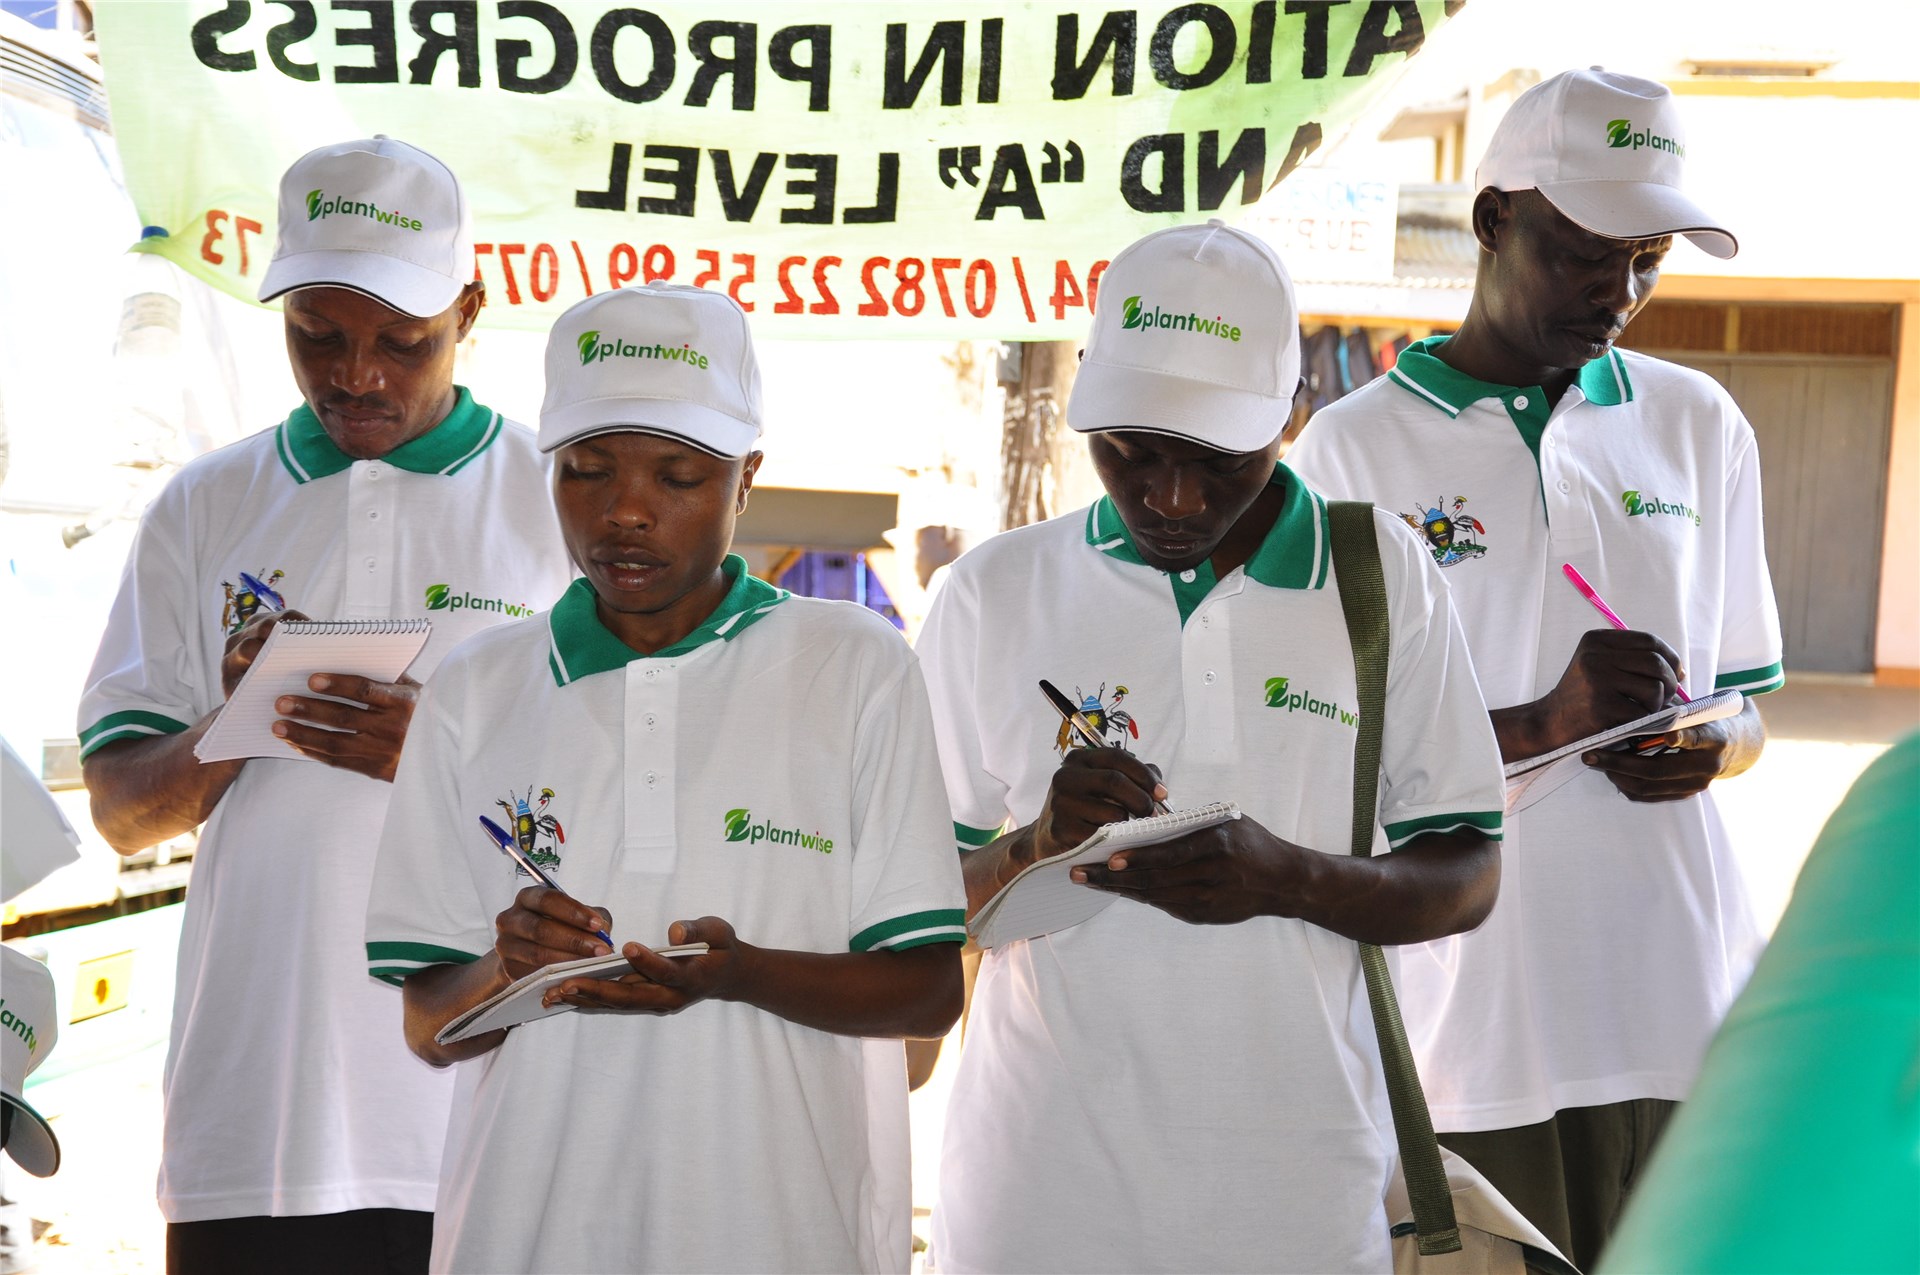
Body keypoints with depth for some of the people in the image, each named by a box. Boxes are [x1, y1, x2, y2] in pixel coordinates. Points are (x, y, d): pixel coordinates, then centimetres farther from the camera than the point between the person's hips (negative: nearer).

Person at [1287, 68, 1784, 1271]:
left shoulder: (1699, 426, 11)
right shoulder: (1355, 448, -1)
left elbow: (1748, 712, 17)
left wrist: (1703, 749, -6)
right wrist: (1541, 727, -16)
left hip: (1684, 992, 3)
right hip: (1468, 1019, -3)